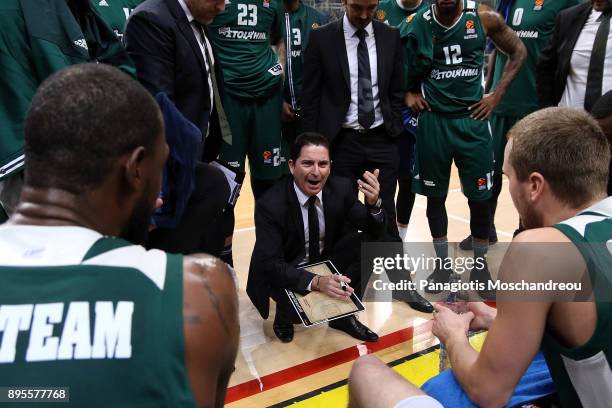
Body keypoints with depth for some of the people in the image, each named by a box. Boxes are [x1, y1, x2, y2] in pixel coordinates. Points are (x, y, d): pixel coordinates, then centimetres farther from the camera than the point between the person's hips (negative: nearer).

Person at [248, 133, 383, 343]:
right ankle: (284, 315, 7)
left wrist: (373, 202, -33)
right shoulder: (270, 204, -26)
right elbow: (270, 264, -28)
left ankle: (344, 313, 2)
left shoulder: (341, 188, -14)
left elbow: (375, 231, -10)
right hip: (284, 272, -4)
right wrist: (316, 282, -44)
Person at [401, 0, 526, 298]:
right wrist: (408, 92, -3)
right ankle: (443, 264, 25)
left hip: (472, 119, 0)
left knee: (480, 196, 4)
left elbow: (518, 52, 9)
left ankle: (480, 266, 24)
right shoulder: (417, 25, -4)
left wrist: (496, 95, 0)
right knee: (435, 195, 8)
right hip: (432, 121, 1)